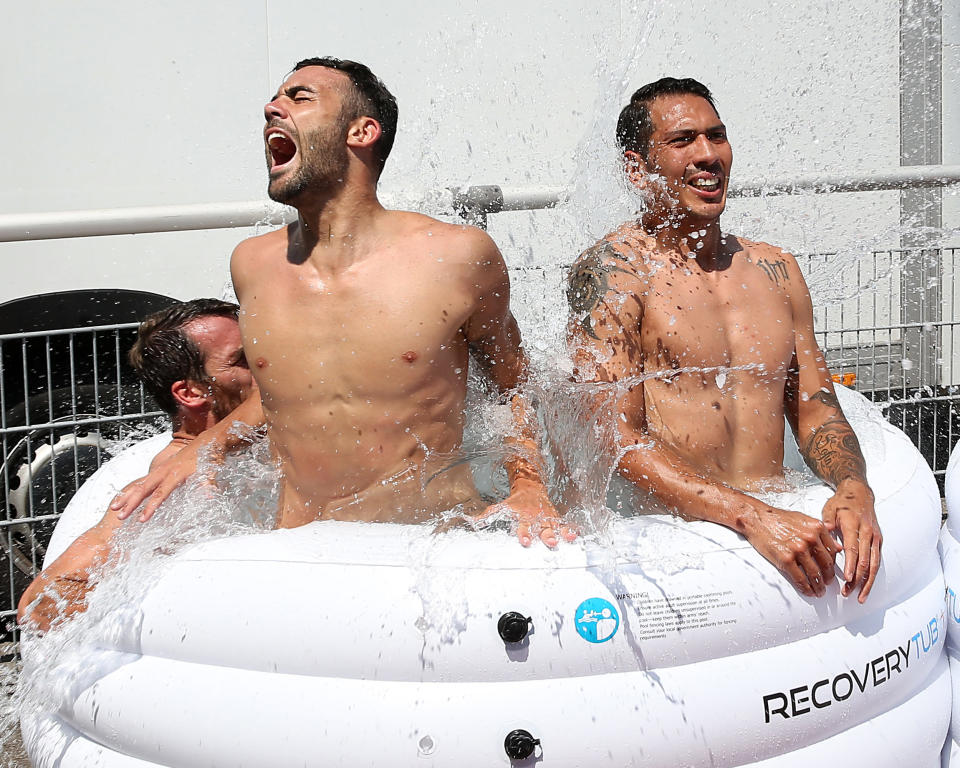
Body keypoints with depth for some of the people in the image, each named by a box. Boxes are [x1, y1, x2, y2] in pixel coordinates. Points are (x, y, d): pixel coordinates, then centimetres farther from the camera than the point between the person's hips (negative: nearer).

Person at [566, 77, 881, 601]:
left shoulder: (775, 270, 16)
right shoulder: (613, 269, -3)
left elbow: (815, 410, 17)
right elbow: (617, 440, -11)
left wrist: (854, 491, -6)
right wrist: (752, 517, -21)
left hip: (777, 515, 6)